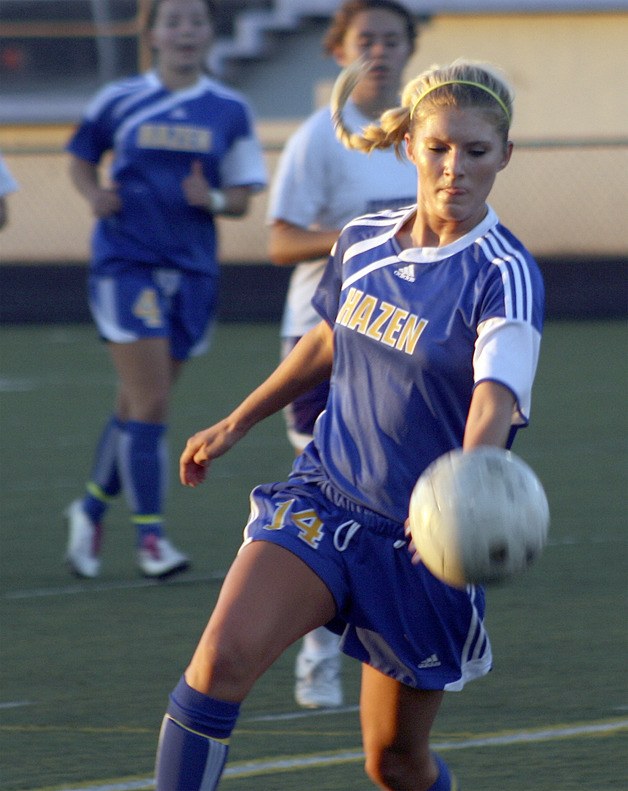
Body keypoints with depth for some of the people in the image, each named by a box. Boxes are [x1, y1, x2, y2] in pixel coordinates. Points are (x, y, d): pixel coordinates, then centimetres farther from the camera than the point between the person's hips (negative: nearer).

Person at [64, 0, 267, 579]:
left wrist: (214, 200, -14)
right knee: (150, 405, -11)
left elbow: (243, 196, 7)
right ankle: (150, 536, -5)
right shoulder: (119, 101, 1)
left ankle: (92, 509, 30)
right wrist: (96, 195, -6)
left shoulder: (231, 111, 5)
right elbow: (81, 158, 14)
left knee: (138, 405, 10)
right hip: (126, 263, -3)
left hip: (192, 270, 3)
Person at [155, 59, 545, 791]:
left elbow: (496, 400, -33)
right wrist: (237, 423, 30)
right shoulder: (362, 242, 2)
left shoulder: (504, 277, -16)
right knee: (223, 656, -22)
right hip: (322, 498, 4)